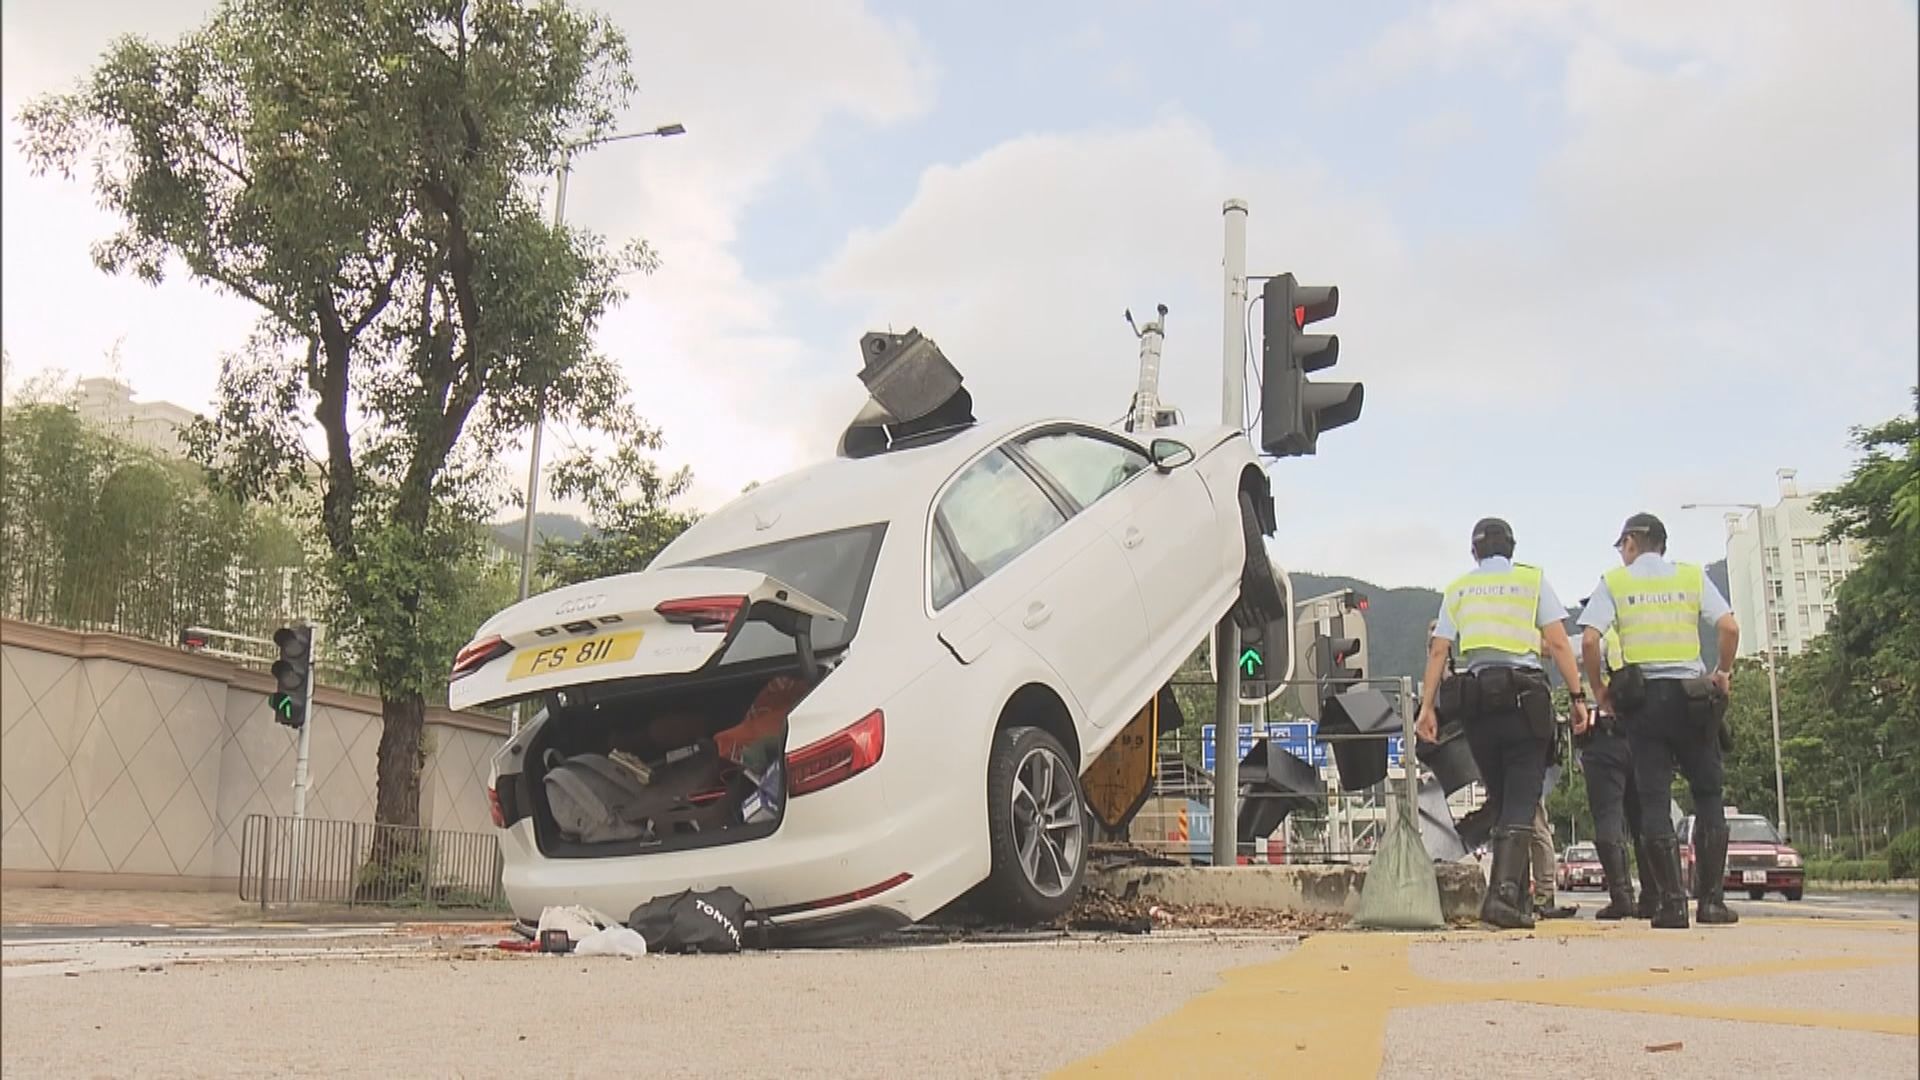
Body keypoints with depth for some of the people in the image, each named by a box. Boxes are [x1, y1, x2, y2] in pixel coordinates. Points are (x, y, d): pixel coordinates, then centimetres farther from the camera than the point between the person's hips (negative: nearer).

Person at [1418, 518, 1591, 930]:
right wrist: (1578, 696, 1)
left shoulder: (1457, 589, 16)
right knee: (1522, 800, -7)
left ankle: (1513, 895, 13)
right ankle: (1505, 891, -23)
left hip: (1475, 700, 3)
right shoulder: (1533, 579, 9)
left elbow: (1438, 651, 8)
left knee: (1502, 799, 13)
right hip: (1524, 695, -3)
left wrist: (1428, 706, 8)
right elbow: (1558, 642, 0)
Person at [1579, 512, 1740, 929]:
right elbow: (1729, 627, -3)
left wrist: (1599, 688, 5)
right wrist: (1723, 673, 11)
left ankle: (1672, 901, -4)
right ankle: (1712, 900, 5)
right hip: (1692, 694, 1)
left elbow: (1589, 639, -7)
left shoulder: (1614, 581, 5)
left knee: (1654, 799, 1)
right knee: (1708, 795, 9)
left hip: (1641, 695, -1)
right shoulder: (1692, 576, 9)